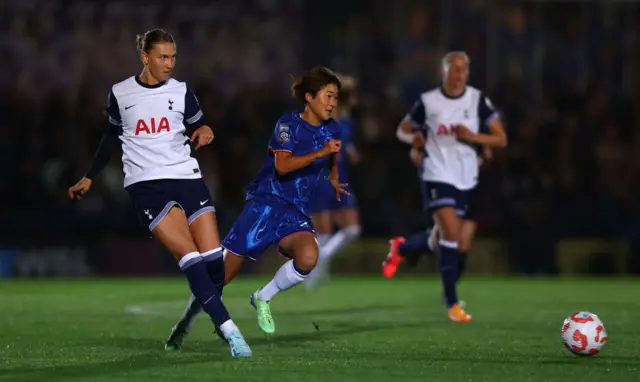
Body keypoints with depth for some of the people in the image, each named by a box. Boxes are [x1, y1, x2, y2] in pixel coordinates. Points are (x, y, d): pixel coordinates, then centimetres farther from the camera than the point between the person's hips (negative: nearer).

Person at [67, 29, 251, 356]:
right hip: (146, 185, -3)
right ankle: (229, 330, -21)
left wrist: (203, 132, -8)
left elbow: (198, 128, 16)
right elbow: (111, 137, 20)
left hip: (186, 178, 3)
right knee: (190, 259, -19)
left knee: (214, 260, -10)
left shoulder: (180, 92, 7)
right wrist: (89, 178, 25)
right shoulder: (120, 94, 5)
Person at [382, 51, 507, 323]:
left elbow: (501, 139, -1)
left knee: (444, 237, 12)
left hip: (466, 178, 3)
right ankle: (452, 304, -16)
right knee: (451, 233, -19)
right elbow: (402, 130, 12)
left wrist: (473, 136, -18)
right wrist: (413, 138, -11)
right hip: (437, 175, -3)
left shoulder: (477, 100, 0)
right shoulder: (427, 101, -2)